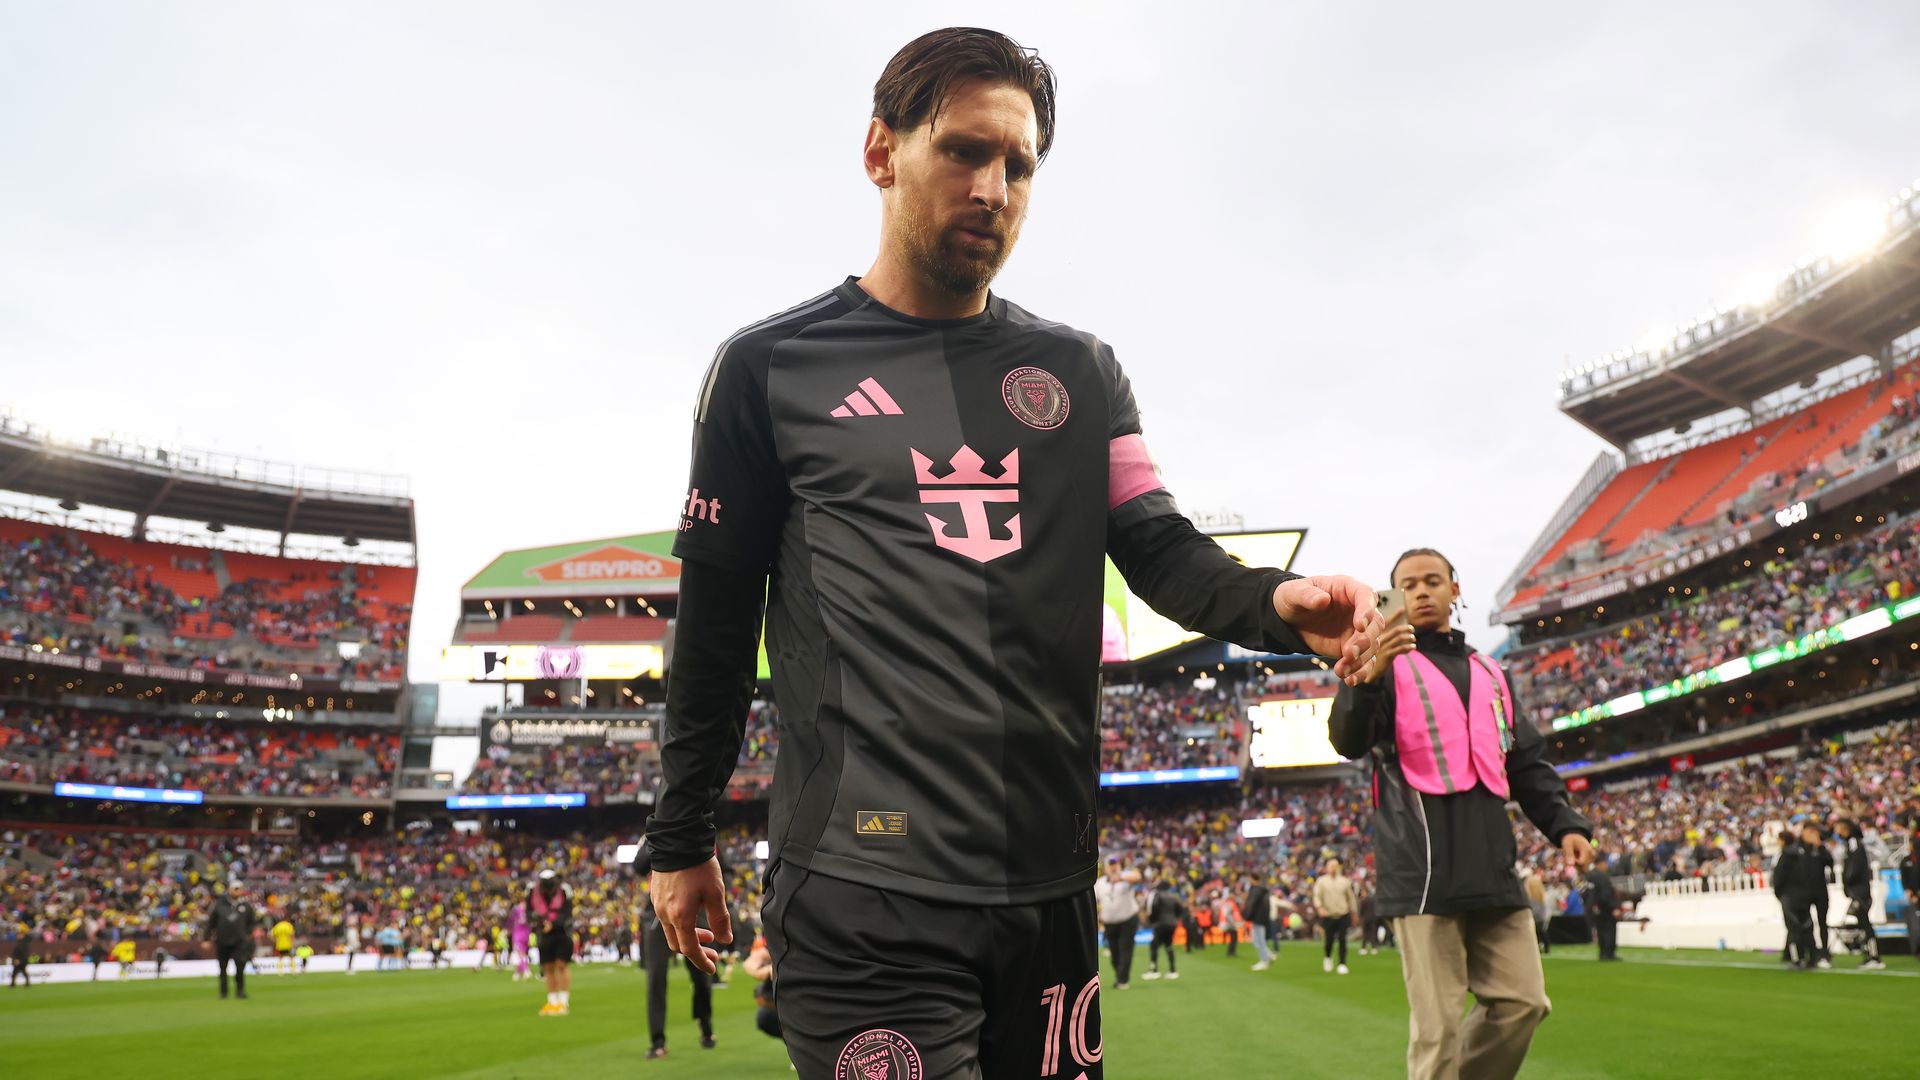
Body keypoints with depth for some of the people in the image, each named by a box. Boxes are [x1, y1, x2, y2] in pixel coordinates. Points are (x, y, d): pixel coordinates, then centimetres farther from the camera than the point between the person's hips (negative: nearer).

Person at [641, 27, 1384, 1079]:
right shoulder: (771, 367, 2)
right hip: (865, 894, -4)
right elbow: (713, 615, 6)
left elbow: (1160, 548, 7)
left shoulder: (1079, 370, 12)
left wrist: (1277, 602, -16)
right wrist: (679, 843, 10)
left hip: (1051, 884, 4)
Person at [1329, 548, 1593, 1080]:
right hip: (1424, 870, -6)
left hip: (1492, 868, 6)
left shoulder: (1489, 673, 22)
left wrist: (1564, 824, 7)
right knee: (1439, 1026, -5)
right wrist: (1369, 677, -33)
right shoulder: (1387, 665, 3)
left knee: (1523, 1001, 6)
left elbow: (1527, 764, 23)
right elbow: (1349, 742, -13)